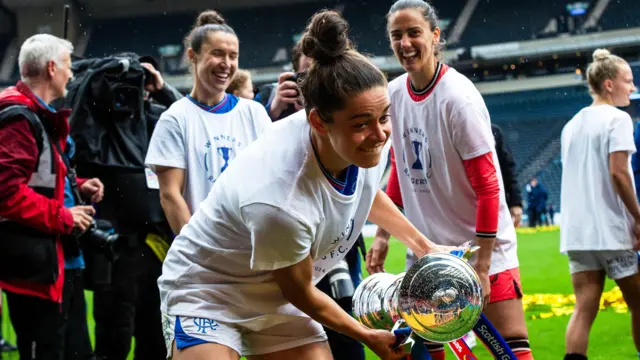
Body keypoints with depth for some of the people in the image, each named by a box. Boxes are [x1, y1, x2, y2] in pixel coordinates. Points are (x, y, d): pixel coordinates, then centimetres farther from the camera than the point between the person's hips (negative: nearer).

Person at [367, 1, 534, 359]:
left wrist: (481, 266, -18)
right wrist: (383, 234, 11)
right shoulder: (394, 93, 1)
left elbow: (488, 186, -17)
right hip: (426, 246, 6)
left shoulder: (458, 97, -17)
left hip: (483, 242, -6)